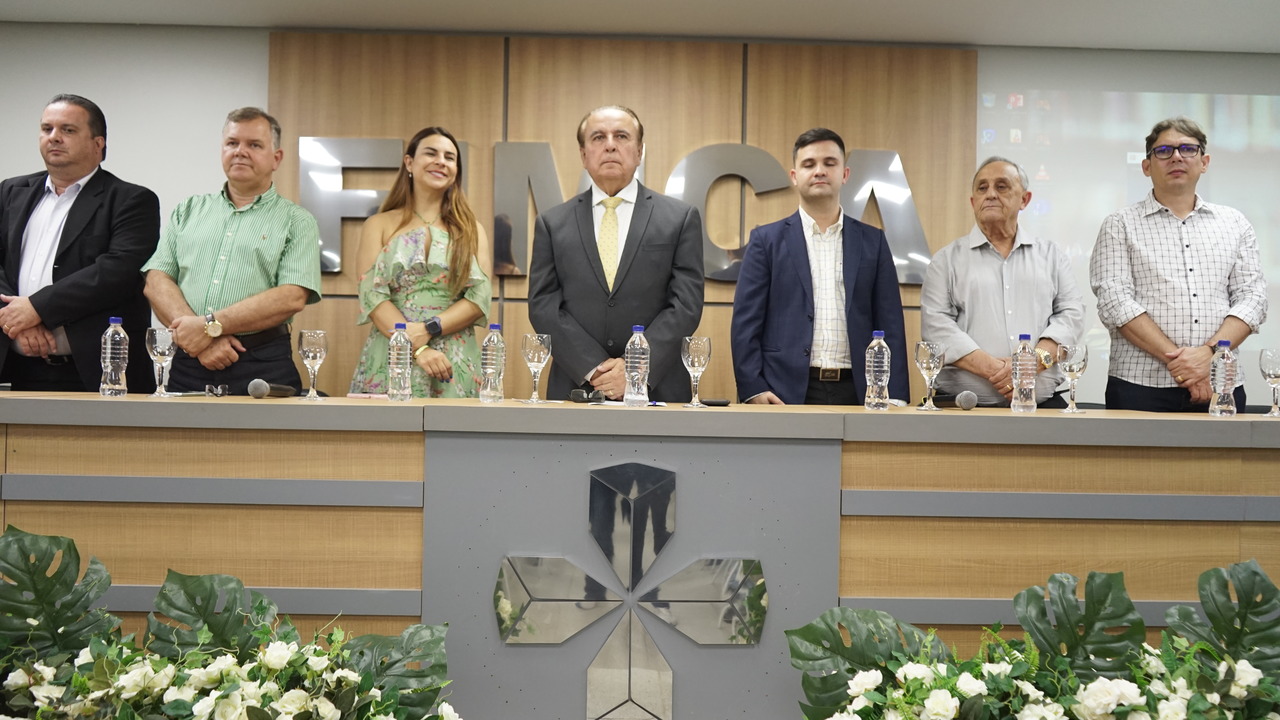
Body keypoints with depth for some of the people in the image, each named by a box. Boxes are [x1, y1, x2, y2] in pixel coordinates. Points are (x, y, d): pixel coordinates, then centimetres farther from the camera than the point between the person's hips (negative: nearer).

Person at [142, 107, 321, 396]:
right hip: (187, 366, 3)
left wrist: (210, 326, -14)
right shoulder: (188, 210, 17)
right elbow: (157, 280, 6)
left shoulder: (297, 222, 6)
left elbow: (292, 297, -8)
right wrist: (200, 341, -11)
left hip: (262, 369, -2)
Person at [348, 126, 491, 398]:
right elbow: (371, 295, -3)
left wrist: (428, 330, -15)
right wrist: (417, 349, -16)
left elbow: (480, 297, 0)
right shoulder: (379, 225, 8)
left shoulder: (470, 230, 11)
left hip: (455, 367, 1)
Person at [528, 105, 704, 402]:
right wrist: (594, 368, -12)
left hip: (657, 390, 0)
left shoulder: (680, 218, 3)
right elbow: (543, 305, 0)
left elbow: (686, 304, -3)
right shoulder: (552, 223, 6)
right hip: (575, 387, 1)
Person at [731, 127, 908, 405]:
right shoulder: (767, 239, 5)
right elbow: (746, 323, 0)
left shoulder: (872, 241, 10)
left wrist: (894, 399, -2)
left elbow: (890, 327, 6)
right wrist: (753, 389, -10)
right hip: (787, 392, -1)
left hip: (855, 392, 2)